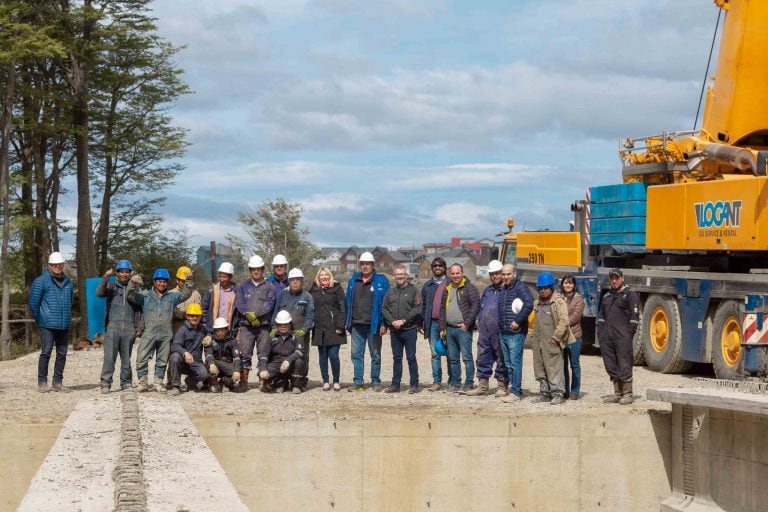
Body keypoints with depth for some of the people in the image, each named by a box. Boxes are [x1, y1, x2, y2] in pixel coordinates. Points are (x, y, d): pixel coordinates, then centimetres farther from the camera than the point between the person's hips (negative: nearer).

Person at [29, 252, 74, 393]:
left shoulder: (67, 282, 14)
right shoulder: (41, 281, -4)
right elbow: (33, 302, -3)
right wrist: (39, 319, 2)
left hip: (64, 325, 6)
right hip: (48, 325, -6)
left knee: (62, 354, 7)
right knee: (46, 352, -7)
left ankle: (57, 382, 14)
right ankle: (42, 382, -1)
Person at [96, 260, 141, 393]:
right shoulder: (111, 285, 9)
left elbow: (139, 308, 15)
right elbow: (99, 293, -10)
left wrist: (138, 327, 9)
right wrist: (105, 278, -23)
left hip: (129, 328, 2)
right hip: (113, 326, -1)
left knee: (126, 357, 6)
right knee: (109, 356, -8)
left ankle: (126, 383, 13)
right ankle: (105, 383, -6)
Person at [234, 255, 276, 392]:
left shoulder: (269, 287, 8)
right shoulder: (243, 286, 14)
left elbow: (270, 304, -5)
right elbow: (239, 303, 2)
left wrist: (255, 313, -15)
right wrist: (249, 315, -13)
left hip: (264, 326, -1)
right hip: (246, 326, 1)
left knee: (263, 354, -1)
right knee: (245, 354, -4)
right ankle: (243, 382, -2)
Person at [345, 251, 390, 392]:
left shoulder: (381, 281, -1)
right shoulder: (353, 281, 10)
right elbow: (348, 302, 12)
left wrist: (383, 323, -10)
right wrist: (347, 322, 6)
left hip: (373, 325, -3)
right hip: (356, 325, 3)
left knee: (375, 354, 5)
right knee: (356, 354, 4)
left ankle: (376, 381, 12)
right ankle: (358, 382, 8)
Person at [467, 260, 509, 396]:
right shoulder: (487, 291, 20)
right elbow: (480, 308, 27)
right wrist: (479, 321, 13)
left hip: (499, 333, -7)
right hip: (484, 332, 7)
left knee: (501, 360, 0)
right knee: (483, 359, 9)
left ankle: (502, 386, 7)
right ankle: (482, 386, 17)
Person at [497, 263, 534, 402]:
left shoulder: (520, 287, -7)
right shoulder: (502, 290, 19)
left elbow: (529, 304, -21)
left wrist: (517, 321, -20)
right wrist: (500, 327, 14)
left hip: (516, 333, -9)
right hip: (502, 333, 9)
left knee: (515, 363, -8)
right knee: (508, 363, 11)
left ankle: (515, 392, -7)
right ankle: (515, 389, 18)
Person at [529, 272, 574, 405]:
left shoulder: (558, 302, -7)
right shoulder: (537, 303, 17)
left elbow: (564, 322, -14)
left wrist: (555, 337, -16)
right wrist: (533, 337, 16)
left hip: (552, 343, -8)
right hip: (538, 342, 8)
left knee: (554, 368, -9)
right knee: (540, 368, 10)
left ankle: (558, 393, -6)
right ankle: (545, 393, 18)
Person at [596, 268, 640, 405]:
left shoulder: (630, 294, 0)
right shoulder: (606, 296, 20)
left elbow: (635, 315, -6)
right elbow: (601, 315, 24)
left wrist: (629, 333, -12)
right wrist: (600, 332, 12)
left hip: (622, 337, -7)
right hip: (607, 336, 7)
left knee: (624, 365, -8)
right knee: (611, 366, 7)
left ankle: (628, 394, -2)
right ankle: (617, 393, 14)